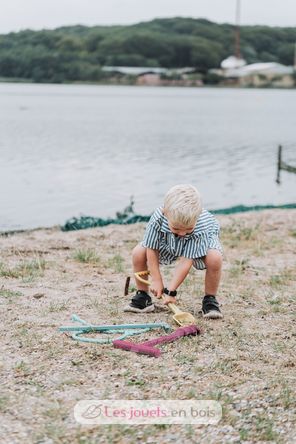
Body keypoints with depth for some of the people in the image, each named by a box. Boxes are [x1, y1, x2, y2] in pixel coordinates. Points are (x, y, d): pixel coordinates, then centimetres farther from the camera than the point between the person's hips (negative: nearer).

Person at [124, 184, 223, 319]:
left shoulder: (201, 226, -42)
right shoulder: (158, 219, -38)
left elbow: (186, 261, -38)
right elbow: (152, 250, -23)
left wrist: (171, 291, -36)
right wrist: (156, 280, -21)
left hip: (203, 241, -2)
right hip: (167, 242, 2)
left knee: (214, 258, -34)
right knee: (138, 253, -17)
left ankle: (210, 300, -12)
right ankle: (142, 296, 4)